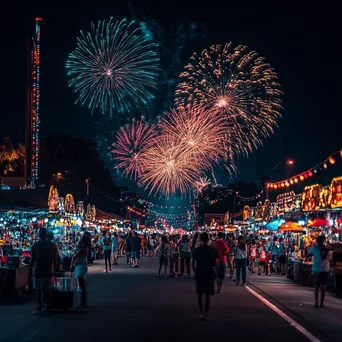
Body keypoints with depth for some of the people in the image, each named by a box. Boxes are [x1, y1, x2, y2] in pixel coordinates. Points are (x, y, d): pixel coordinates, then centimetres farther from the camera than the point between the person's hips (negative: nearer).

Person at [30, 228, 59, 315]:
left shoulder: (36, 245, -8)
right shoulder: (53, 245, 1)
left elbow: (32, 258, -5)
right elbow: (56, 259, 3)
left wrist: (32, 265, 16)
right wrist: (54, 269, 14)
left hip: (39, 271, -3)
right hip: (49, 271, 3)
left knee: (38, 290, 4)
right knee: (48, 290, 9)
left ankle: (40, 308, 1)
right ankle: (46, 307, 10)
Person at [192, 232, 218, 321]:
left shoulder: (197, 250, -3)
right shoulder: (212, 250, -6)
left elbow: (193, 263, -4)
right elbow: (214, 263, -8)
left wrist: (195, 271, 8)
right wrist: (214, 271, 9)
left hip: (199, 274, 1)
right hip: (209, 274, -1)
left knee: (200, 295, 14)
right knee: (207, 296, 5)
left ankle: (201, 313, 3)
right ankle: (205, 314, 1)